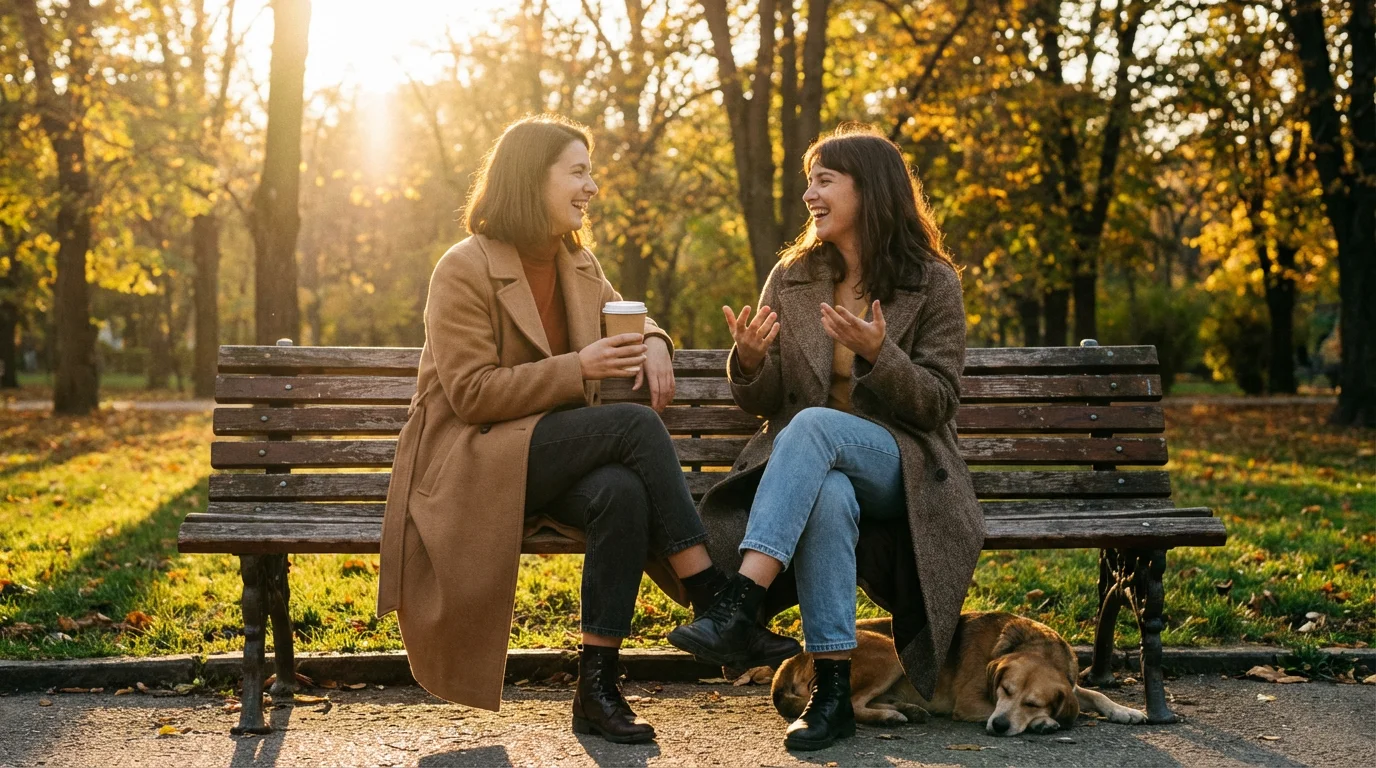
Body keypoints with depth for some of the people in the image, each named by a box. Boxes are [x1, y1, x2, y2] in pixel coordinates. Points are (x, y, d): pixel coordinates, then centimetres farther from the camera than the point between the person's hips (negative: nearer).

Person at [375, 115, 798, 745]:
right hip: (471, 460, -6)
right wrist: (579, 369, -22)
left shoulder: (579, 265, 13)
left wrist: (653, 343, 0)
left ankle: (597, 687, -26)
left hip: (554, 456, 6)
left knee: (623, 493, -31)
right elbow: (472, 394, -15)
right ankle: (717, 606, -24)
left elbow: (629, 318, 26)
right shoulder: (464, 270, -9)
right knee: (636, 425, -29)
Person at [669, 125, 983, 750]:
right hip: (809, 464, 2)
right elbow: (764, 404, 9)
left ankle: (736, 607, -46)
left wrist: (879, 352, -21)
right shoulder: (793, 276, 8)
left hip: (896, 465, -2)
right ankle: (832, 691, -37)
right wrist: (749, 360, -14)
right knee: (828, 496, -37)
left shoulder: (933, 283, 0)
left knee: (814, 425, -36)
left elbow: (937, 405, -4)